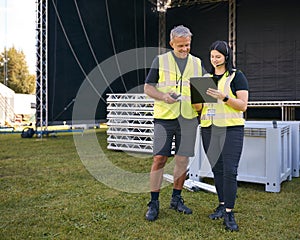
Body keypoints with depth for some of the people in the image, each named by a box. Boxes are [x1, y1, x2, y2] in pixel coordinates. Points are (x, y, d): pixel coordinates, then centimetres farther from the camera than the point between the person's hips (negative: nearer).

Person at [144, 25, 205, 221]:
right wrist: (164, 97, -14)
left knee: (183, 160, 7)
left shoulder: (197, 63, 14)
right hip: (164, 116, -3)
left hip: (188, 118, 3)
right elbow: (148, 87, 4)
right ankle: (154, 203, 6)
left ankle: (176, 199, 23)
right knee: (159, 159, -4)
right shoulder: (160, 61, 5)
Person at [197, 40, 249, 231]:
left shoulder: (237, 76, 1)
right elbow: (201, 106, 18)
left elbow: (243, 105, -7)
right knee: (217, 169, 10)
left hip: (231, 129, -5)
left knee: (230, 171, -9)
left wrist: (223, 97, -21)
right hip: (209, 129, 5)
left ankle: (229, 213, -2)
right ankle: (222, 205, 23)